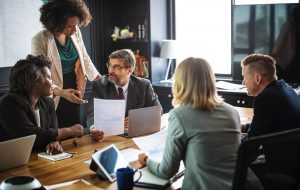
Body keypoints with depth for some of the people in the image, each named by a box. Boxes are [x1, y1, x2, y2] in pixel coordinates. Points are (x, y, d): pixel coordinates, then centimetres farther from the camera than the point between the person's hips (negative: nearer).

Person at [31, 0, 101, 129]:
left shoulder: (75, 32, -3)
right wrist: (62, 92, -35)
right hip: (55, 97, -4)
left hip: (73, 94, 4)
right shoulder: (39, 40, -17)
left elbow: (84, 58, 11)